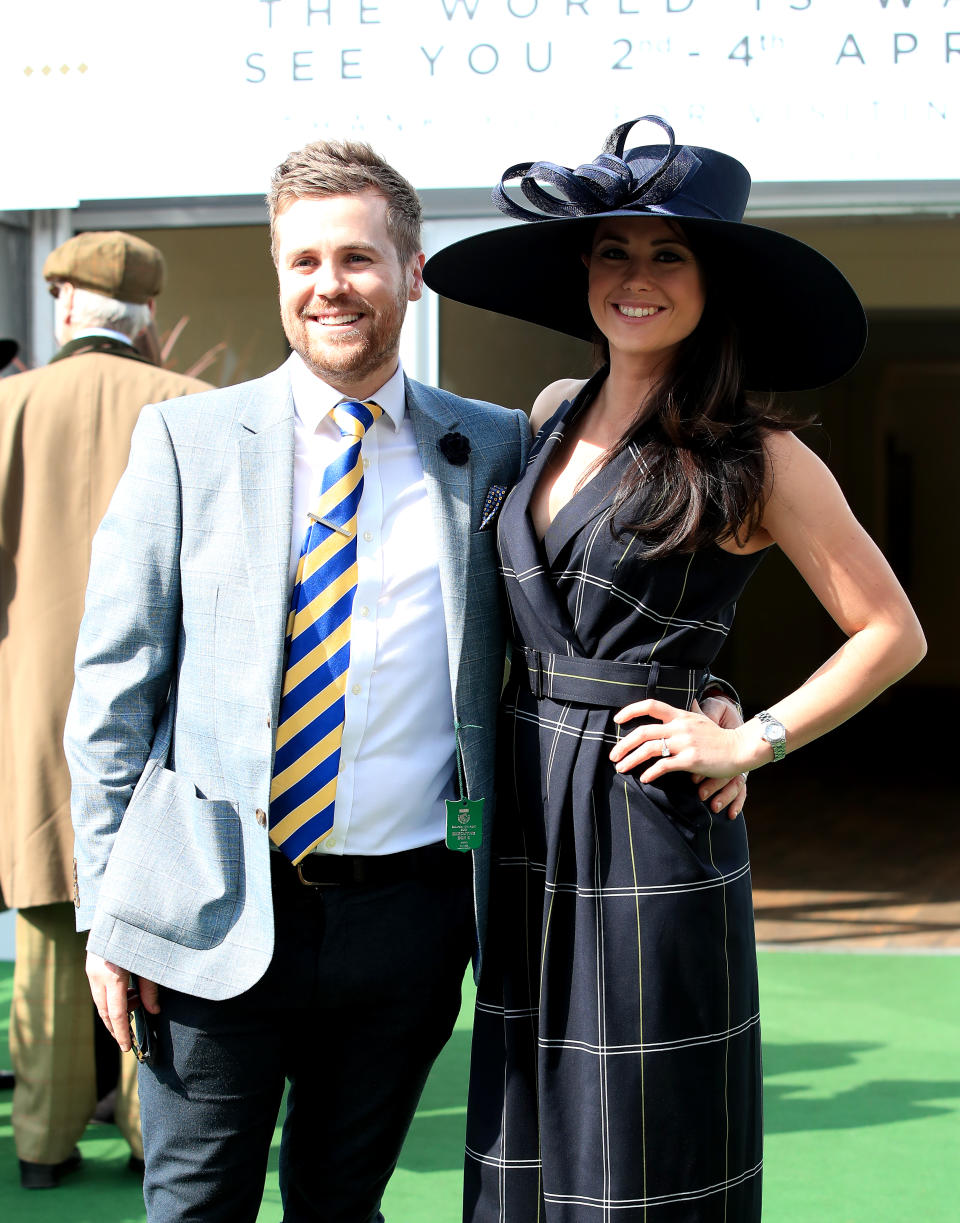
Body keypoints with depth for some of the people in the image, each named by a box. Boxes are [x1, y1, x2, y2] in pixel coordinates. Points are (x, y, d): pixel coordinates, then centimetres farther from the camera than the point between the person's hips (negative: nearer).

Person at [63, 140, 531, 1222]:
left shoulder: (494, 452, 5)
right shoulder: (186, 439, 2)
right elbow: (114, 682, 1)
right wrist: (108, 907, -3)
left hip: (406, 912, 1)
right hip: (217, 916, -1)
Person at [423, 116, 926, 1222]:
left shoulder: (754, 458, -7)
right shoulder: (553, 417, 9)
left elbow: (891, 633, -2)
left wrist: (751, 742, -9)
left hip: (650, 838, -5)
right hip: (526, 825, 6)